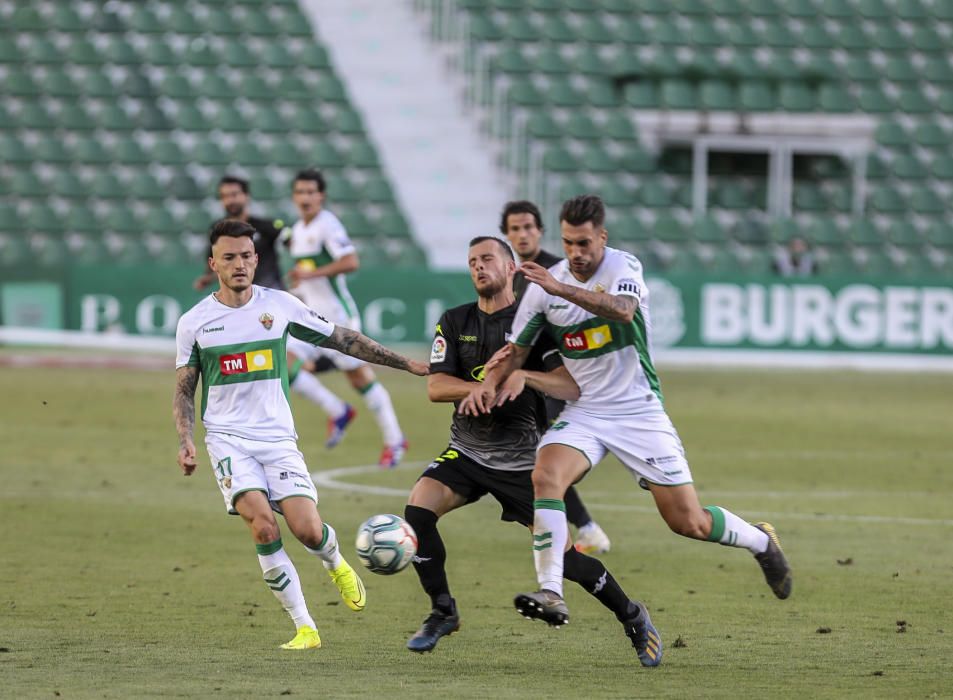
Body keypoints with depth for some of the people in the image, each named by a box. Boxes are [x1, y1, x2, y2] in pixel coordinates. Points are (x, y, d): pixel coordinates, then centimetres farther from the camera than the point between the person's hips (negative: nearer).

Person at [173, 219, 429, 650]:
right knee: (264, 528, -21)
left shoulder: (279, 305, 3)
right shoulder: (194, 322, 2)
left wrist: (406, 364, 12)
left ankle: (336, 564, 25)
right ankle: (304, 627, -10)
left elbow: (342, 339, 12)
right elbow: (184, 390, 10)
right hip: (228, 438, -1)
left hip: (278, 437, 1)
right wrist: (185, 440, -7)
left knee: (308, 531, -13)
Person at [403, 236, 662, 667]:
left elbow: (573, 387, -15)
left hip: (521, 460, -4)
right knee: (417, 510, -20)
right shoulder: (454, 322, 5)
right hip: (466, 451, 4)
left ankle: (633, 618, 15)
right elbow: (436, 387, -5)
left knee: (561, 554, -7)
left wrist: (523, 376, -31)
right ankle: (443, 613, -3)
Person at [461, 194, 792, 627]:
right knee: (545, 475, -28)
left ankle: (760, 541, 31)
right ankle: (551, 595, -31)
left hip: (639, 410, -3)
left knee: (688, 522, -1)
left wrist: (561, 289, -46)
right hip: (584, 410, 3)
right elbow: (517, 348, 7)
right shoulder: (544, 285, -1)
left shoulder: (624, 267, -13)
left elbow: (623, 310, -35)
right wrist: (490, 383, -13)